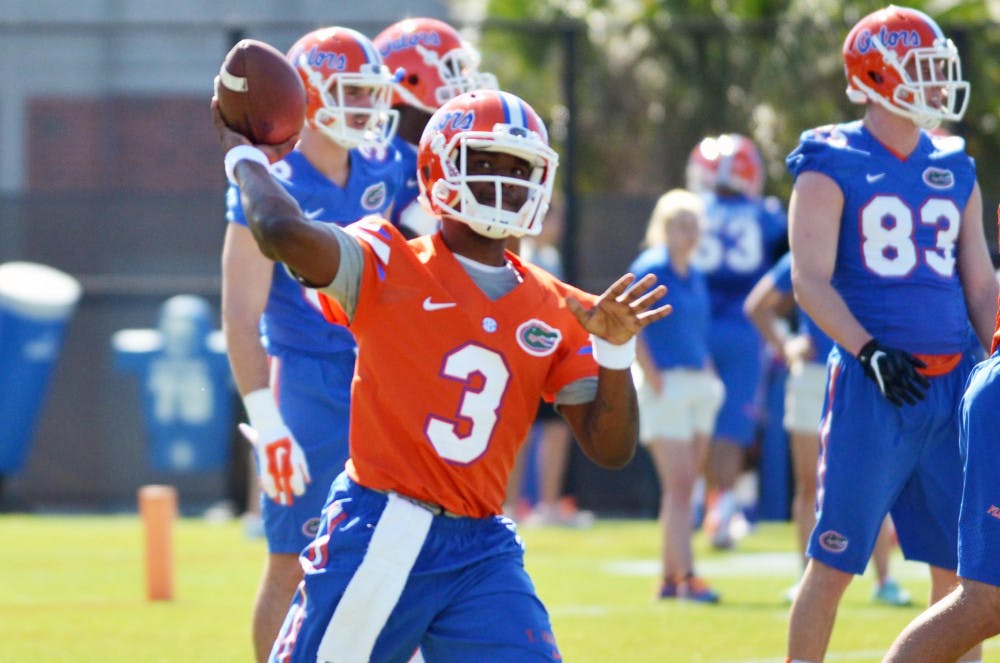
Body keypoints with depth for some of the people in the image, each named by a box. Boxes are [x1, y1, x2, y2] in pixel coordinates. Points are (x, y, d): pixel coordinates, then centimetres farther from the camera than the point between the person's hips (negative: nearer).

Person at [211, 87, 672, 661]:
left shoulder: (557, 314, 10)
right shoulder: (391, 268, -3)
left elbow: (611, 449, 6)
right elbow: (284, 231, -22)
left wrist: (616, 349, -9)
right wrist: (245, 156, -4)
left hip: (481, 550, 4)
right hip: (379, 539, -4)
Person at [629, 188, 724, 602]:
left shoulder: (695, 278, 15)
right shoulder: (650, 269, -8)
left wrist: (709, 377, 11)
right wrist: (653, 378, -17)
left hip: (698, 386, 8)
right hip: (664, 386, -8)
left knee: (683, 488, 9)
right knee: (679, 485, -12)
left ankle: (669, 576, 14)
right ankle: (686, 576, -14)